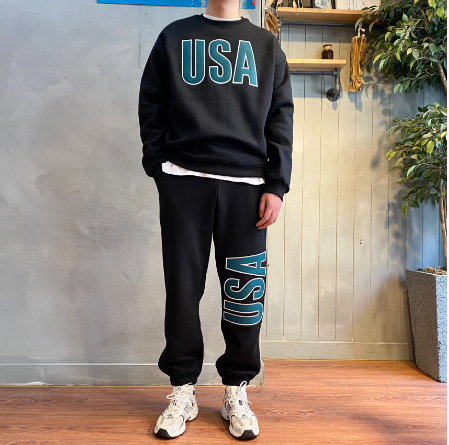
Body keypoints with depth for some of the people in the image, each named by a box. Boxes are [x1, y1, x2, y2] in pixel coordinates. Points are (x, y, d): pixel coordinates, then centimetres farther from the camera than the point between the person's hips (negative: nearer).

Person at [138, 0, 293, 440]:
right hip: (184, 178, 0)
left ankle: (236, 391, 17)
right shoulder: (173, 37, 17)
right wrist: (159, 169, -1)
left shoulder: (268, 45, 18)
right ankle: (182, 390, 16)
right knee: (182, 287, 1)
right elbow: (150, 107, 11)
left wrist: (276, 185, -1)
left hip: (247, 183, 1)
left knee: (244, 289, 0)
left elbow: (281, 119, 10)